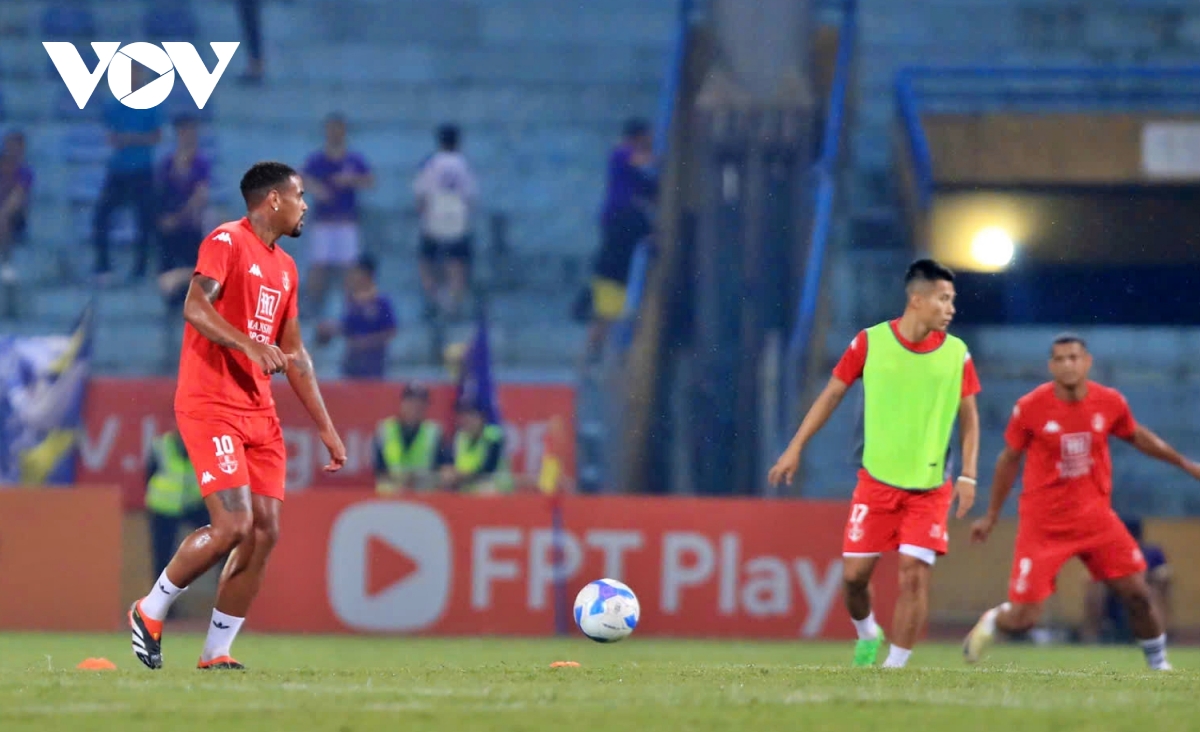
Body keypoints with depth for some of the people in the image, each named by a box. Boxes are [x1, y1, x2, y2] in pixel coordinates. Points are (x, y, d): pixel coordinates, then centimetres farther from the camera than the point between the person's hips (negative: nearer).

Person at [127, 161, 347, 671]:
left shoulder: (284, 267, 19)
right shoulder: (227, 242, -6)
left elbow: (295, 355, 24)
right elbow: (194, 307, -21)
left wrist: (326, 428, 21)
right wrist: (251, 345, -35)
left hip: (259, 413, 8)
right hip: (210, 406, -8)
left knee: (265, 532, -1)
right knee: (233, 524, -17)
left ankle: (216, 653, 5)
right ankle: (150, 611, 2)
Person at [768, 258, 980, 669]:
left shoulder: (956, 354, -2)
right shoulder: (871, 343, -5)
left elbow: (968, 417, 6)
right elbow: (832, 393, 5)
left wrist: (967, 475, -3)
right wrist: (795, 448, 3)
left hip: (930, 487, 0)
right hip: (877, 480, 0)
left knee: (914, 574, -10)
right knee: (855, 573, -1)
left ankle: (896, 665, 1)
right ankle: (867, 635, 29)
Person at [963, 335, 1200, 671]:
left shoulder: (1110, 402, -4)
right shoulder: (1030, 407, -11)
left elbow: (1137, 436, 18)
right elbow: (1009, 459, 4)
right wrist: (991, 516, 11)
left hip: (1094, 515, 3)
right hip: (1043, 525, -3)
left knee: (1137, 593, -6)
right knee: (1022, 619, -8)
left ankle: (1159, 665, 14)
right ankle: (991, 621, 27)